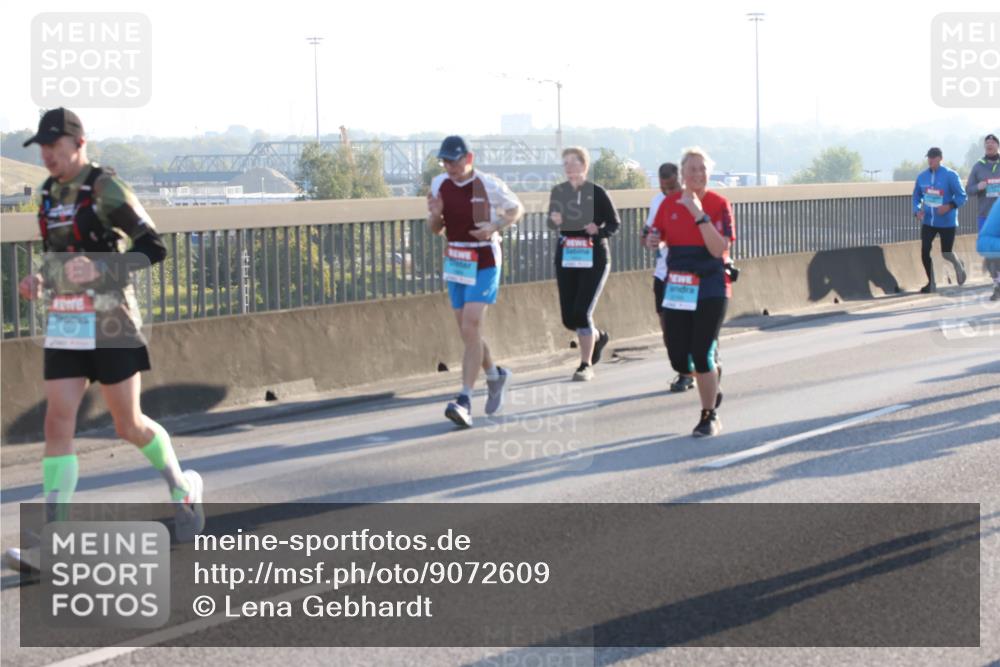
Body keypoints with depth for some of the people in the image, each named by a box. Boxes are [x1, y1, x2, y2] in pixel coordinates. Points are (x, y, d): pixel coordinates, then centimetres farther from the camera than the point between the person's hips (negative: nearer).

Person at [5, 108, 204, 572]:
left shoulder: (106, 190, -11)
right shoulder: (50, 194, 10)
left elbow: (153, 247, -13)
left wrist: (100, 269, -25)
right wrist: (39, 281, 3)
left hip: (110, 325, -6)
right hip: (63, 325, 6)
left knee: (129, 426, 4)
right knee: (58, 424, -5)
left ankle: (183, 488, 33)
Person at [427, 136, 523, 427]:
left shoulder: (489, 185, -10)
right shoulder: (439, 184, 2)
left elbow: (517, 208, 4)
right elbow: (434, 229, 11)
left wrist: (495, 226, -13)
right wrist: (435, 215, -12)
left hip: (484, 263, -5)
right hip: (455, 261, 6)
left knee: (471, 329, -16)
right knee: (468, 333, 11)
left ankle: (464, 401, -20)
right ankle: (495, 375, 38)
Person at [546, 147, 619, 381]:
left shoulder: (597, 192, -7)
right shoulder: (558, 191, 3)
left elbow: (614, 223, -1)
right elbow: (551, 222, 11)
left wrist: (599, 230, -21)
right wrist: (553, 220, -12)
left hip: (594, 259, -4)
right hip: (566, 258, 4)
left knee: (581, 312, -12)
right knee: (568, 318, 5)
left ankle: (586, 365, 2)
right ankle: (597, 336, 37)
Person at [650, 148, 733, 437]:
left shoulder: (719, 204, -6)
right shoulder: (670, 203, 6)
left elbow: (719, 249, -16)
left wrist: (699, 214, -22)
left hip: (710, 289, -4)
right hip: (677, 289, 4)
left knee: (702, 354, -8)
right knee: (679, 359, 2)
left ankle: (710, 417, 9)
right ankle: (712, 376, 34)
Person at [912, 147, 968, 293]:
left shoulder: (950, 175, -12)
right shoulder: (922, 176, 2)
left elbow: (962, 196, -10)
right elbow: (916, 197, 13)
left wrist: (949, 206, -25)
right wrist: (917, 210, -5)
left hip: (947, 222, -4)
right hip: (928, 221, 4)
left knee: (946, 253, 4)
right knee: (925, 251, -7)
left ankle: (959, 266, 39)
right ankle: (931, 283, 7)